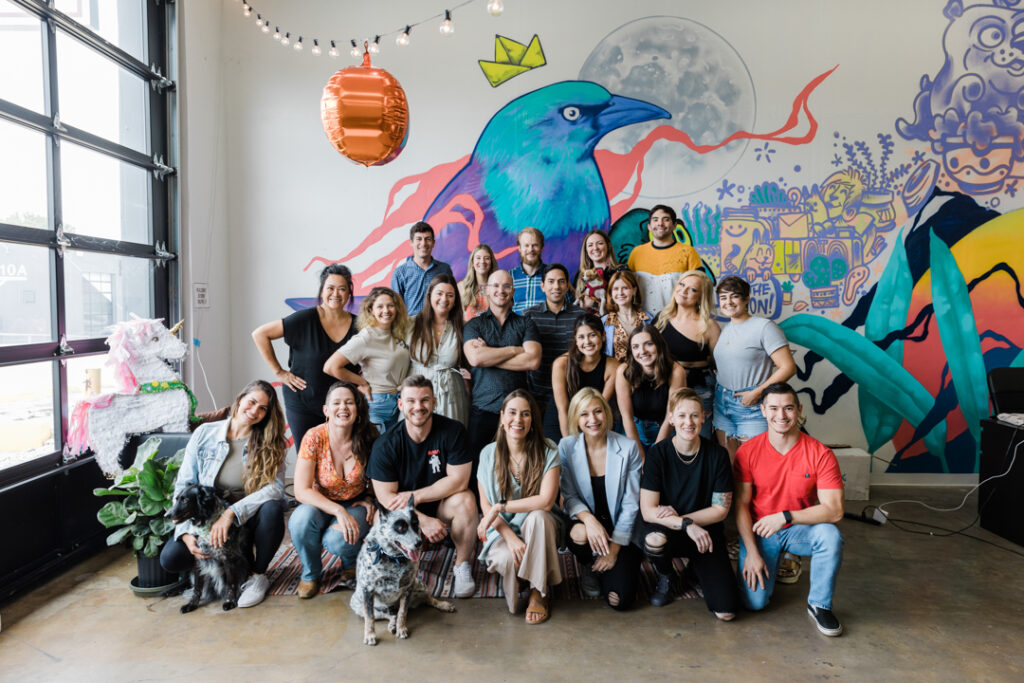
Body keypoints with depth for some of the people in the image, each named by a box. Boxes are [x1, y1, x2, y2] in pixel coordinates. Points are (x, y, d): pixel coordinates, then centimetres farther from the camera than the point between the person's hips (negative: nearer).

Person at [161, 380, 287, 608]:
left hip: (248, 520, -1)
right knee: (171, 558, -23)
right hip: (206, 518, 1)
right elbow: (183, 485, -3)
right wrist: (186, 532, -16)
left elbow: (276, 487, -20)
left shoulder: (269, 444, -6)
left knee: (272, 508, -34)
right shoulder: (204, 433, -3)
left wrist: (231, 513, -31)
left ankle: (259, 574, -8)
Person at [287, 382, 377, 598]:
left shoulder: (368, 438, -13)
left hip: (355, 505, 0)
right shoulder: (314, 437, -18)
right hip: (320, 505, 0)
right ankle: (310, 573, -2)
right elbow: (302, 491, -20)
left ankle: (353, 562, 9)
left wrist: (371, 499, -12)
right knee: (301, 520, -33)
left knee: (336, 540, -31)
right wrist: (338, 510, -31)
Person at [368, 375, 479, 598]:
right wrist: (424, 521, -23)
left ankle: (462, 565, -8)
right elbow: (386, 496, -12)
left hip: (442, 506, 0)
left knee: (465, 500, -31)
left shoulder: (452, 431, -13)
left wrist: (414, 496, -19)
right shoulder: (385, 445, -12)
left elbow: (459, 480, -17)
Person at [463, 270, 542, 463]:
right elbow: (475, 358, -10)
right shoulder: (474, 324, 9)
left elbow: (533, 361, -7)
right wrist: (515, 349, -4)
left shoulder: (525, 324, 10)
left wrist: (489, 356, -6)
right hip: (483, 409, 0)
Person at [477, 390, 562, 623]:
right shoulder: (489, 454, -5)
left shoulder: (547, 452, -10)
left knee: (538, 516, -35)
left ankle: (538, 593, -17)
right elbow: (485, 505, -5)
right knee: (506, 558, -33)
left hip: (536, 533, 0)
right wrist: (510, 537, -21)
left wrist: (501, 506, -22)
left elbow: (546, 501, -21)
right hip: (502, 531, 0)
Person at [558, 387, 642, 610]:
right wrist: (588, 518, -27)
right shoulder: (566, 447, -8)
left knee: (620, 600, -16)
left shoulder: (628, 448, -11)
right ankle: (589, 567, 2)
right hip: (584, 521, 1)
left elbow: (630, 504, -9)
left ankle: (603, 567, 21)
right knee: (580, 534, -36)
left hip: (620, 528, -1)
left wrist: (614, 549, -13)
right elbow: (569, 496, -5)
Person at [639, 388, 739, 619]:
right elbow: (647, 510, -15)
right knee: (654, 539, -39)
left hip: (706, 532, 1)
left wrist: (679, 517, -16)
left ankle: (697, 568, 20)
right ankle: (665, 576, -1)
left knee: (725, 612, -13)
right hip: (664, 527, -1)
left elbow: (721, 509, -5)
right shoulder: (657, 453, -12)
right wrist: (686, 524, -30)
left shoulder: (717, 455, -8)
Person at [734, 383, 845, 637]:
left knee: (830, 536, -33)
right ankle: (772, 563, 21)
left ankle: (819, 605, -9)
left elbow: (834, 510, -19)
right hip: (759, 531, 0)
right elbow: (741, 505, -7)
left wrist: (786, 516, -26)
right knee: (754, 601, -14)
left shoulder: (820, 453, -14)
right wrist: (752, 552, -13)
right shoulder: (748, 451, -10)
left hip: (800, 529, 0)